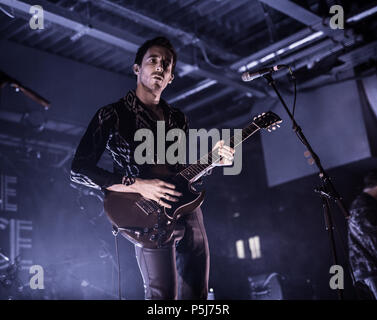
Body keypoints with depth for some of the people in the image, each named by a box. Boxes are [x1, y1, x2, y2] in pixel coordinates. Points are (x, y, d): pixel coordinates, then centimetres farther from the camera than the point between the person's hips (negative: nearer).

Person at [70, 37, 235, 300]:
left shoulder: (178, 119, 16)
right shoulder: (112, 115, -3)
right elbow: (79, 171, -10)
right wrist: (138, 184, -18)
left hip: (189, 209, 7)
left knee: (197, 293, 12)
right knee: (164, 295, -10)